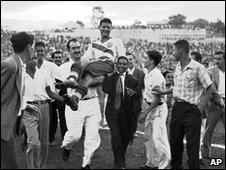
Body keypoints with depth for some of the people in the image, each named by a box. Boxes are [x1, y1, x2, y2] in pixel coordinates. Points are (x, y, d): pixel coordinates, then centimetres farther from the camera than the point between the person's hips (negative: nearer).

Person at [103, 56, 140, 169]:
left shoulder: (132, 80, 4)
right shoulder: (110, 77, 4)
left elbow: (138, 95, 0)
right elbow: (106, 90, -9)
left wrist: (133, 92, -21)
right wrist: (108, 76, -17)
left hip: (126, 114, 2)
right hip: (113, 112, -2)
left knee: (126, 138, 10)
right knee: (116, 137, -10)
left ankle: (119, 159, 34)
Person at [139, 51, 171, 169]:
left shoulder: (157, 76, -19)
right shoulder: (148, 75, 9)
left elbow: (157, 98, -21)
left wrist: (145, 113, -20)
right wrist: (144, 111, 17)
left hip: (158, 108, -10)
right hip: (150, 107, 10)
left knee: (157, 137, -8)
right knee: (149, 136, 15)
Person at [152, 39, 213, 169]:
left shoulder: (198, 68, -13)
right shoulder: (177, 68, 10)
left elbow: (209, 89, -10)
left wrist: (200, 108, -12)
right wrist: (163, 92, 20)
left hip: (192, 110, -7)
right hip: (177, 108, 7)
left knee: (192, 145, -3)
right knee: (175, 142, 15)